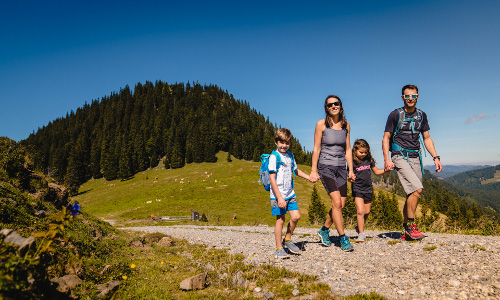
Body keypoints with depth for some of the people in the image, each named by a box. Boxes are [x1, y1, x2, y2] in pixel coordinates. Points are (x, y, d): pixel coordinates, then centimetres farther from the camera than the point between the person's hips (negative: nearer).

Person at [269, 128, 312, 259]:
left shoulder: (290, 155, 11)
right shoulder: (274, 156, -11)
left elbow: (296, 171, 28)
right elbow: (272, 178, -15)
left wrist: (309, 177, 15)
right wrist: (279, 197, -20)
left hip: (290, 193, 6)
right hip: (278, 195, -6)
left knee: (296, 216, 3)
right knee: (280, 219, -1)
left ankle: (287, 240, 27)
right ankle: (279, 249, 14)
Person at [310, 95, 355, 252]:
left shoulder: (346, 125, 9)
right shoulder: (321, 124, -4)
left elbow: (347, 149, 13)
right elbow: (316, 148, -4)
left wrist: (351, 170, 9)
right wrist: (313, 170, -8)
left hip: (341, 168, 5)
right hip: (325, 166, -5)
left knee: (341, 205, 5)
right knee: (337, 202, -14)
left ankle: (324, 230, 26)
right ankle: (343, 238, -1)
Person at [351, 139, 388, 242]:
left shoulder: (369, 160, 5)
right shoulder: (353, 162, -8)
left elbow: (376, 171, 17)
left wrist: (385, 170, 1)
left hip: (368, 189, 5)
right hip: (357, 190, -5)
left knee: (367, 212, 13)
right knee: (360, 211, -14)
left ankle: (359, 227, 35)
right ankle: (361, 233, -3)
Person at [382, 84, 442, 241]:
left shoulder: (421, 115, 14)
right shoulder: (395, 115, 0)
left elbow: (427, 138, 18)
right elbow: (386, 138, -1)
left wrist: (436, 157, 6)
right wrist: (387, 159, -14)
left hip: (415, 157, 5)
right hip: (399, 157, -5)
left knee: (412, 194, 4)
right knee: (417, 189, -21)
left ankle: (406, 231, 16)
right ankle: (411, 226, -8)